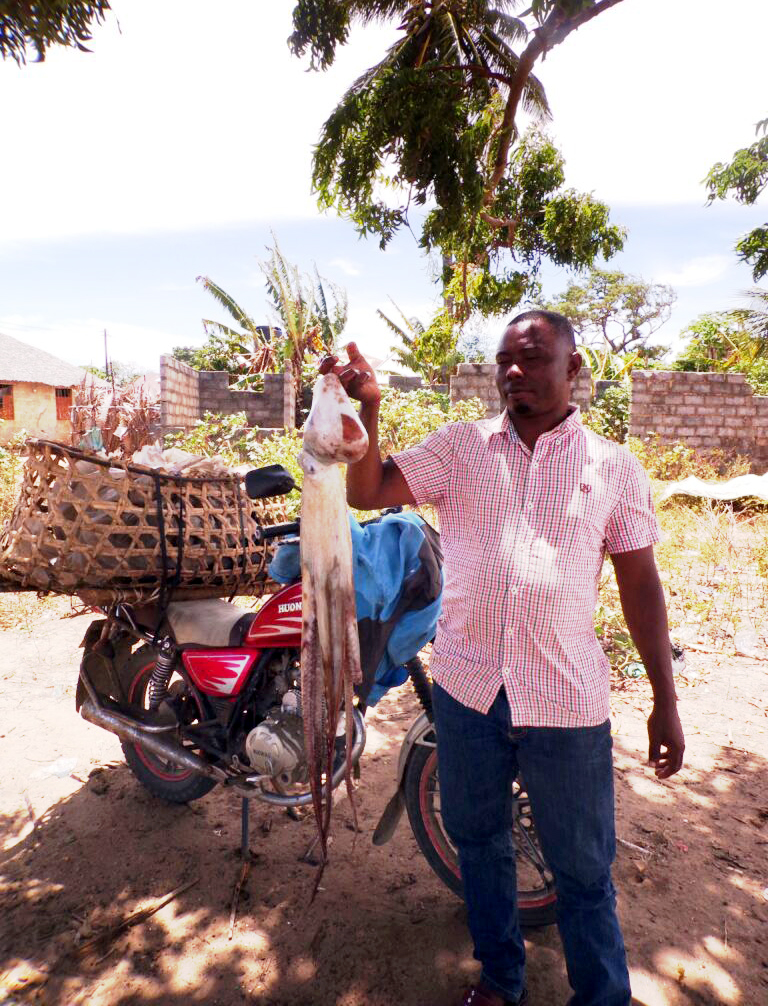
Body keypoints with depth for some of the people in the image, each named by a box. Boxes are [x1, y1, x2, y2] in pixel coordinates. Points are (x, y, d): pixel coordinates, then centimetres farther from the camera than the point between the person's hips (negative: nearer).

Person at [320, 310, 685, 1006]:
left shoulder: (615, 467, -1)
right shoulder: (461, 446, 1)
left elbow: (640, 583, 2)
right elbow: (368, 492, -5)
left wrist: (665, 701, 1)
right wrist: (369, 410, -22)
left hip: (568, 701, -2)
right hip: (467, 688, 2)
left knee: (583, 868, 14)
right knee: (478, 841, 22)